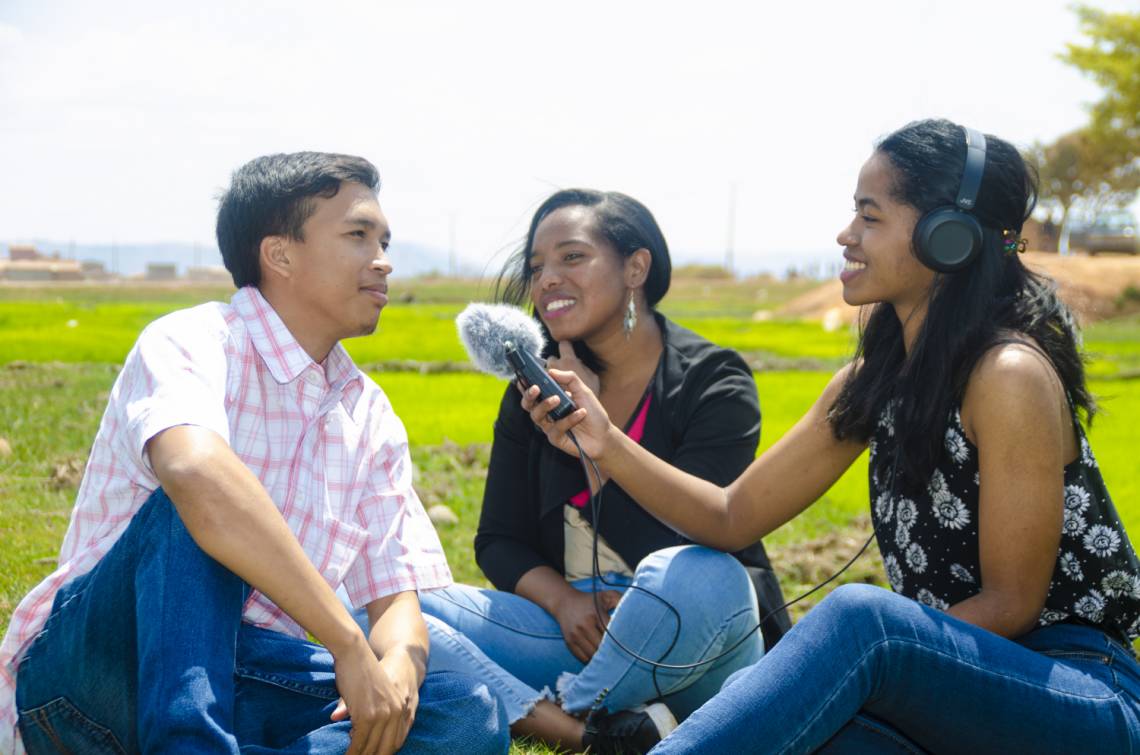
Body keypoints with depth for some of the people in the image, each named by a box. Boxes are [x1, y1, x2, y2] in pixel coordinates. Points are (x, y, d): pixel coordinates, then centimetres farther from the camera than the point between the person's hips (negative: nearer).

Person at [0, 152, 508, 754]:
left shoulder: (371, 418, 12)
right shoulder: (191, 344, -10)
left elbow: (397, 596, 6)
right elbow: (197, 473, -34)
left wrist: (398, 669, -20)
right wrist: (349, 647, -34)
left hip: (245, 687, 6)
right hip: (85, 672, -6)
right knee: (195, 514, -33)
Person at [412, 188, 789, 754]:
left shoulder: (714, 383, -8)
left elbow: (675, 546, -17)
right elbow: (498, 543, 6)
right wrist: (563, 600, -14)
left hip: (688, 653, -5)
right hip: (577, 635, 5)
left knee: (694, 577, -41)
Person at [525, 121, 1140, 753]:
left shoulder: (1007, 375, -17)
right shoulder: (874, 380, 6)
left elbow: (1010, 604, -15)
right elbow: (734, 517, 9)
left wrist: (848, 655, -23)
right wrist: (607, 445, -4)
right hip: (967, 686, 6)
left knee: (859, 613, -34)